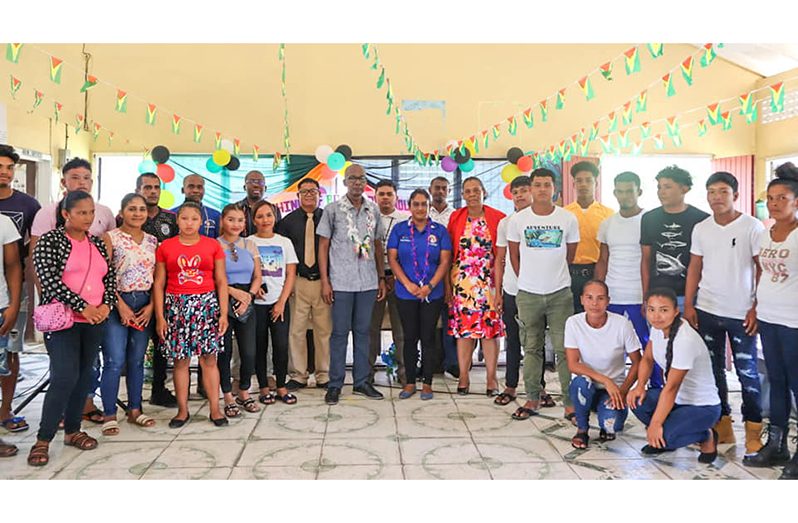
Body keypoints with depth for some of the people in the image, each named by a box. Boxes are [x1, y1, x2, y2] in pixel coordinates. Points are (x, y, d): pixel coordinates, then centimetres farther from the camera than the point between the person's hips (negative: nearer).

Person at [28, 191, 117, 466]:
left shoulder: (97, 243, 12)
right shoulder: (50, 241, -5)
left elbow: (110, 277, 13)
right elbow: (49, 279, -15)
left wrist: (106, 305, -4)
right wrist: (83, 307, -18)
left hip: (94, 321, 6)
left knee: (84, 376, 9)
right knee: (65, 377, -12)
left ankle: (72, 430, 22)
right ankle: (43, 440, 0)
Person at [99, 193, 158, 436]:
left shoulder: (152, 241, 10)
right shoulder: (110, 238, -2)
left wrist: (151, 305, -3)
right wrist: (120, 305, -13)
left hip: (145, 304, 4)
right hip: (117, 303, -4)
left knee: (137, 360, 10)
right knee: (114, 361, -7)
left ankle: (135, 410, 20)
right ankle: (109, 415, 4)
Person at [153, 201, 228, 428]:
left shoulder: (213, 245, 5)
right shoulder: (165, 247, 5)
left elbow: (221, 281, 5)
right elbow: (158, 284, 5)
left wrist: (223, 313, -1)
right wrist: (159, 316, -1)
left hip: (207, 304, 0)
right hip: (176, 306, 1)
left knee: (209, 358, 0)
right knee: (180, 360, 4)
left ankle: (215, 408, 8)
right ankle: (182, 410, 15)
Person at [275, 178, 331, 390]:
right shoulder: (288, 221, 8)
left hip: (323, 281, 0)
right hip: (298, 282, 1)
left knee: (324, 330, 4)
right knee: (296, 330, 2)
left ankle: (324, 376, 15)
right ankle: (298, 375, 14)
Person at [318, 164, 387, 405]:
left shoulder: (373, 210, 8)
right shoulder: (333, 209, -1)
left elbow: (378, 246, 13)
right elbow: (323, 246, -1)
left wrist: (381, 278, 9)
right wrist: (325, 281, -6)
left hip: (368, 282, 3)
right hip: (341, 282, -3)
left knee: (363, 331, 10)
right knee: (340, 332, 3)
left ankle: (361, 381, 20)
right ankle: (335, 384, 13)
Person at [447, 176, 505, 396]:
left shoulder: (497, 217, 3)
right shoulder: (456, 218, 7)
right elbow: (449, 253, 7)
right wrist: (448, 284, 2)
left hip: (489, 280, -1)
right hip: (462, 280, 1)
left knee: (491, 328, 0)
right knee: (463, 328, 4)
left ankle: (492, 378, 11)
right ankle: (463, 376, 14)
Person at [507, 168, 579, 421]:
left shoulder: (568, 219, 0)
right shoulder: (518, 220, 0)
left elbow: (570, 255, 9)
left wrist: (555, 278, 11)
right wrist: (526, 279, 9)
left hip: (560, 293, 0)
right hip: (528, 294, 1)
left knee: (565, 349, 0)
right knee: (531, 348, 9)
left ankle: (570, 402, 9)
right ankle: (532, 399, 20)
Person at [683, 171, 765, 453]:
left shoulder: (752, 227, -5)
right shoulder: (700, 229, 6)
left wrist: (756, 308, -10)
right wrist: (688, 305, 4)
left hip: (742, 313, -4)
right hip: (707, 311, 4)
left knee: (747, 372, 2)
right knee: (713, 369, 11)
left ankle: (753, 431, 16)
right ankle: (722, 426, 24)